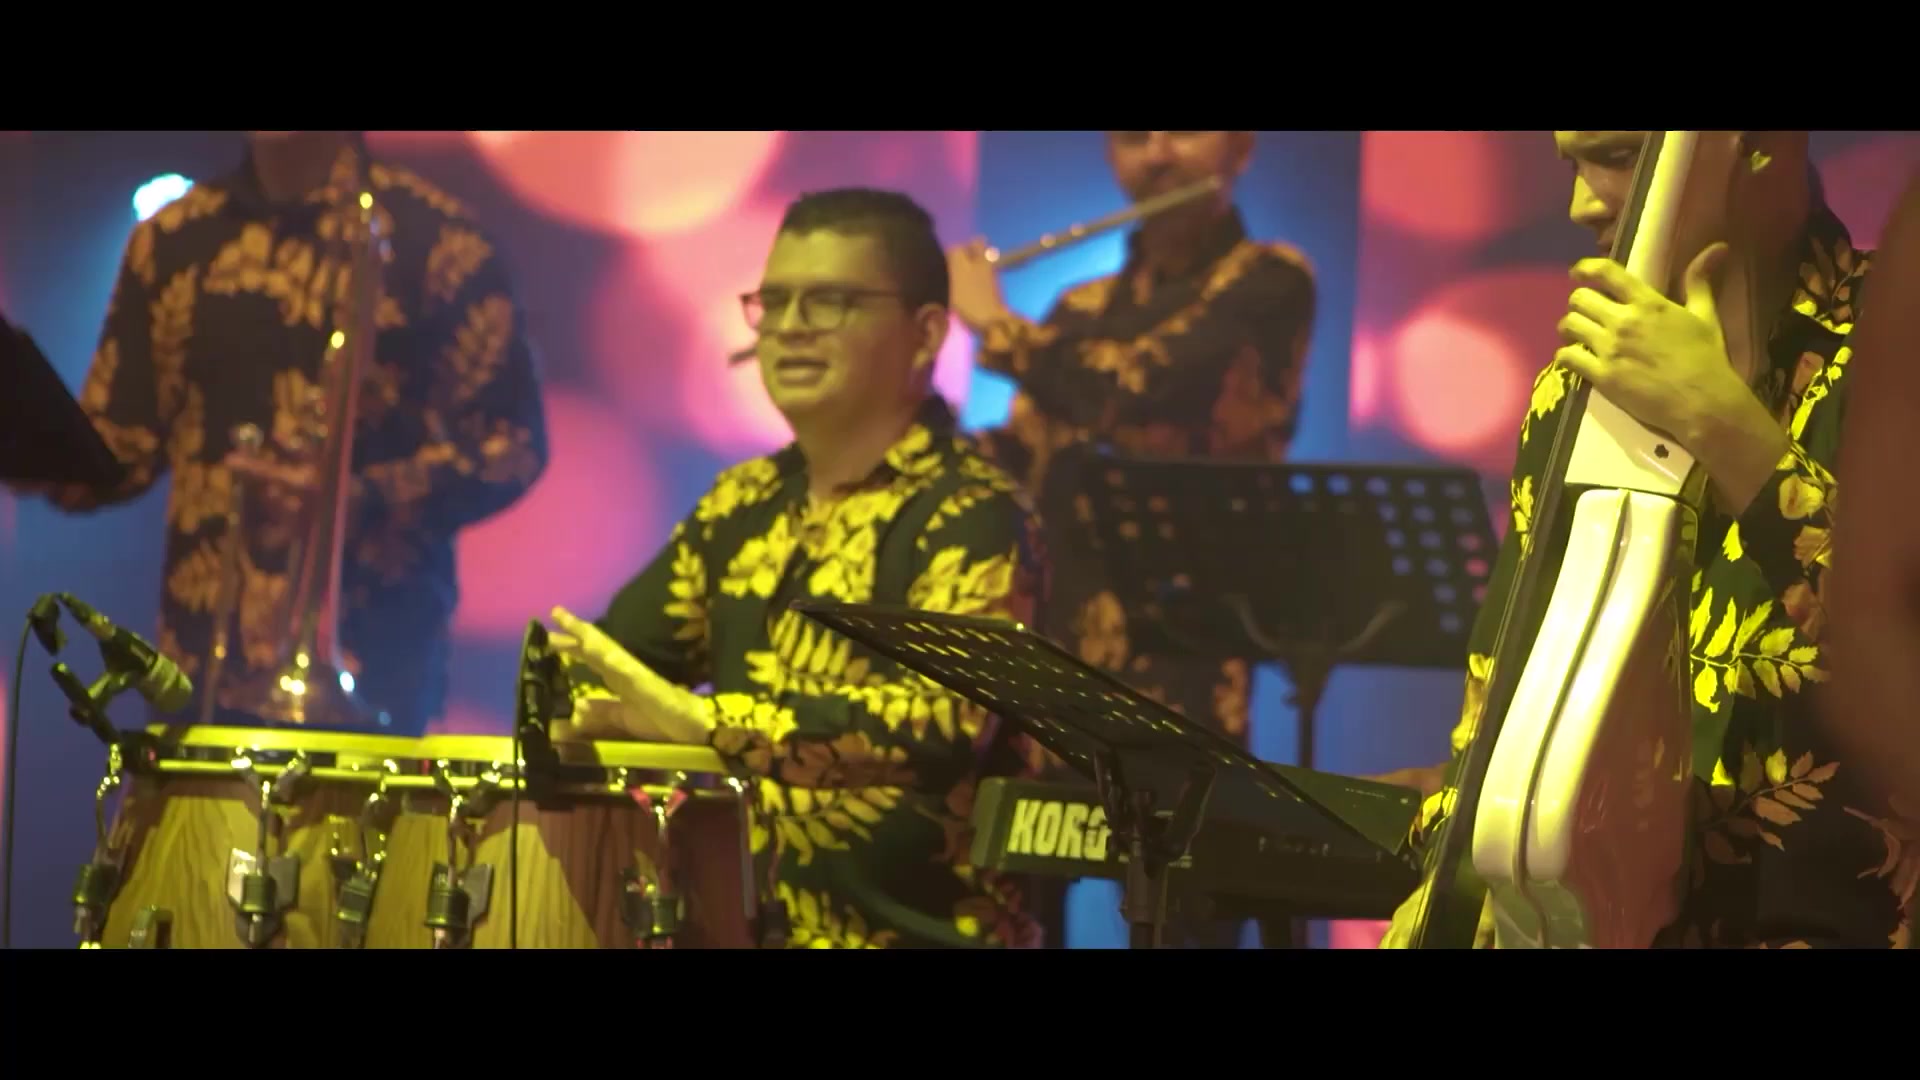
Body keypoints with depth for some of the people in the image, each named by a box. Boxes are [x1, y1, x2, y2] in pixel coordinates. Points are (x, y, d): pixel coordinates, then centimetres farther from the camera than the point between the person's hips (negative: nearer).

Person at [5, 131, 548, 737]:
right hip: (202, 656, 4)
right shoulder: (169, 242, 13)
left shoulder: (433, 238, -1)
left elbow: (512, 446, -3)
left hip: (371, 659, -4)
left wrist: (363, 499, -18)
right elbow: (120, 447, 17)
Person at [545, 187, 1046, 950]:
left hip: (920, 928, -6)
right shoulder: (747, 500, 12)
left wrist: (703, 721, -33)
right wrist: (591, 705, -6)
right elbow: (614, 658, 17)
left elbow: (943, 726, -25)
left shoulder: (971, 517, -9)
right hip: (744, 917, 6)